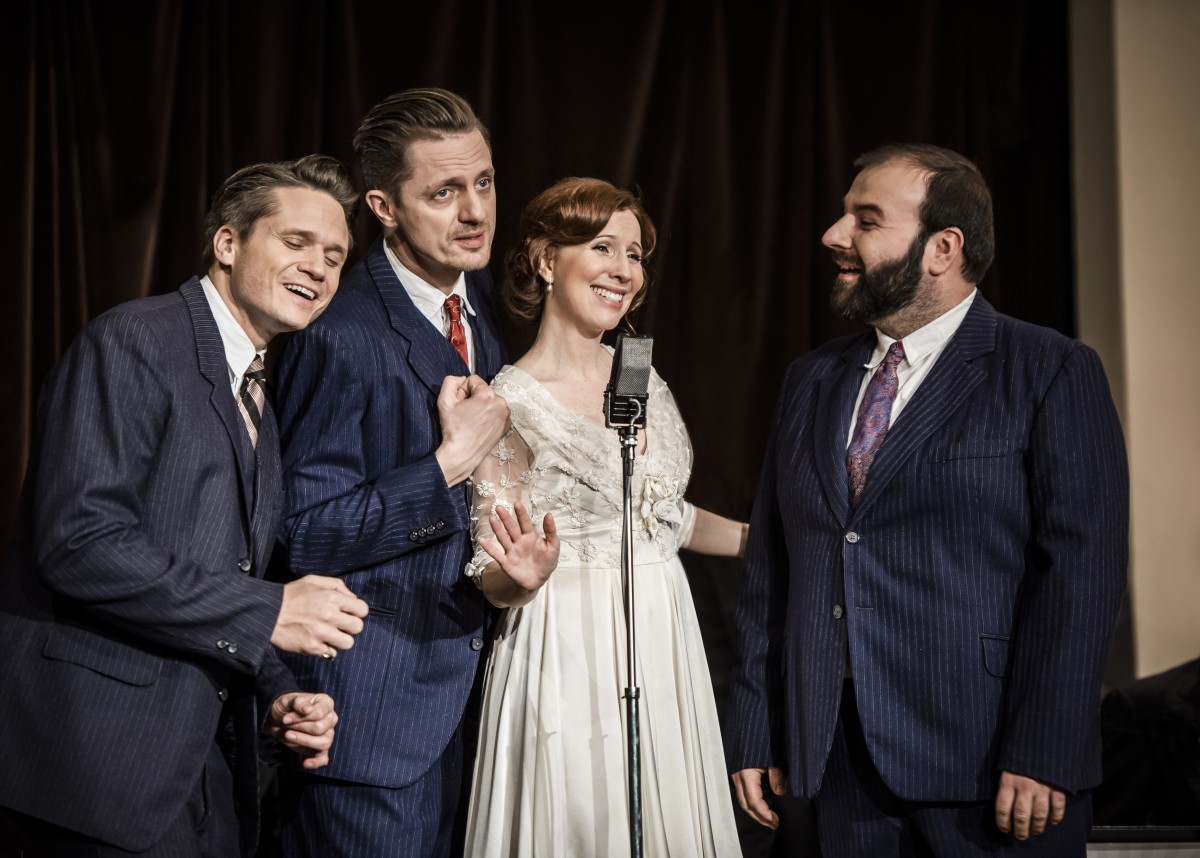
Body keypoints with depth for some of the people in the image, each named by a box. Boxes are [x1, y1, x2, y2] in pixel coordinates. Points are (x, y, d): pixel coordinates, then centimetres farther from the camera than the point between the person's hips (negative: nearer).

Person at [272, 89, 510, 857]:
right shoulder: (341, 338, -19)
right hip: (374, 704, -8)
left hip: (466, 679, 8)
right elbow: (304, 536, -19)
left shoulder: (483, 299, 7)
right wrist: (450, 464, -22)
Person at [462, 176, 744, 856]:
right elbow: (491, 581, -8)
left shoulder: (645, 384, 7)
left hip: (665, 648, 6)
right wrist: (524, 576, -29)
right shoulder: (508, 404, -10)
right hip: (571, 659, -6)